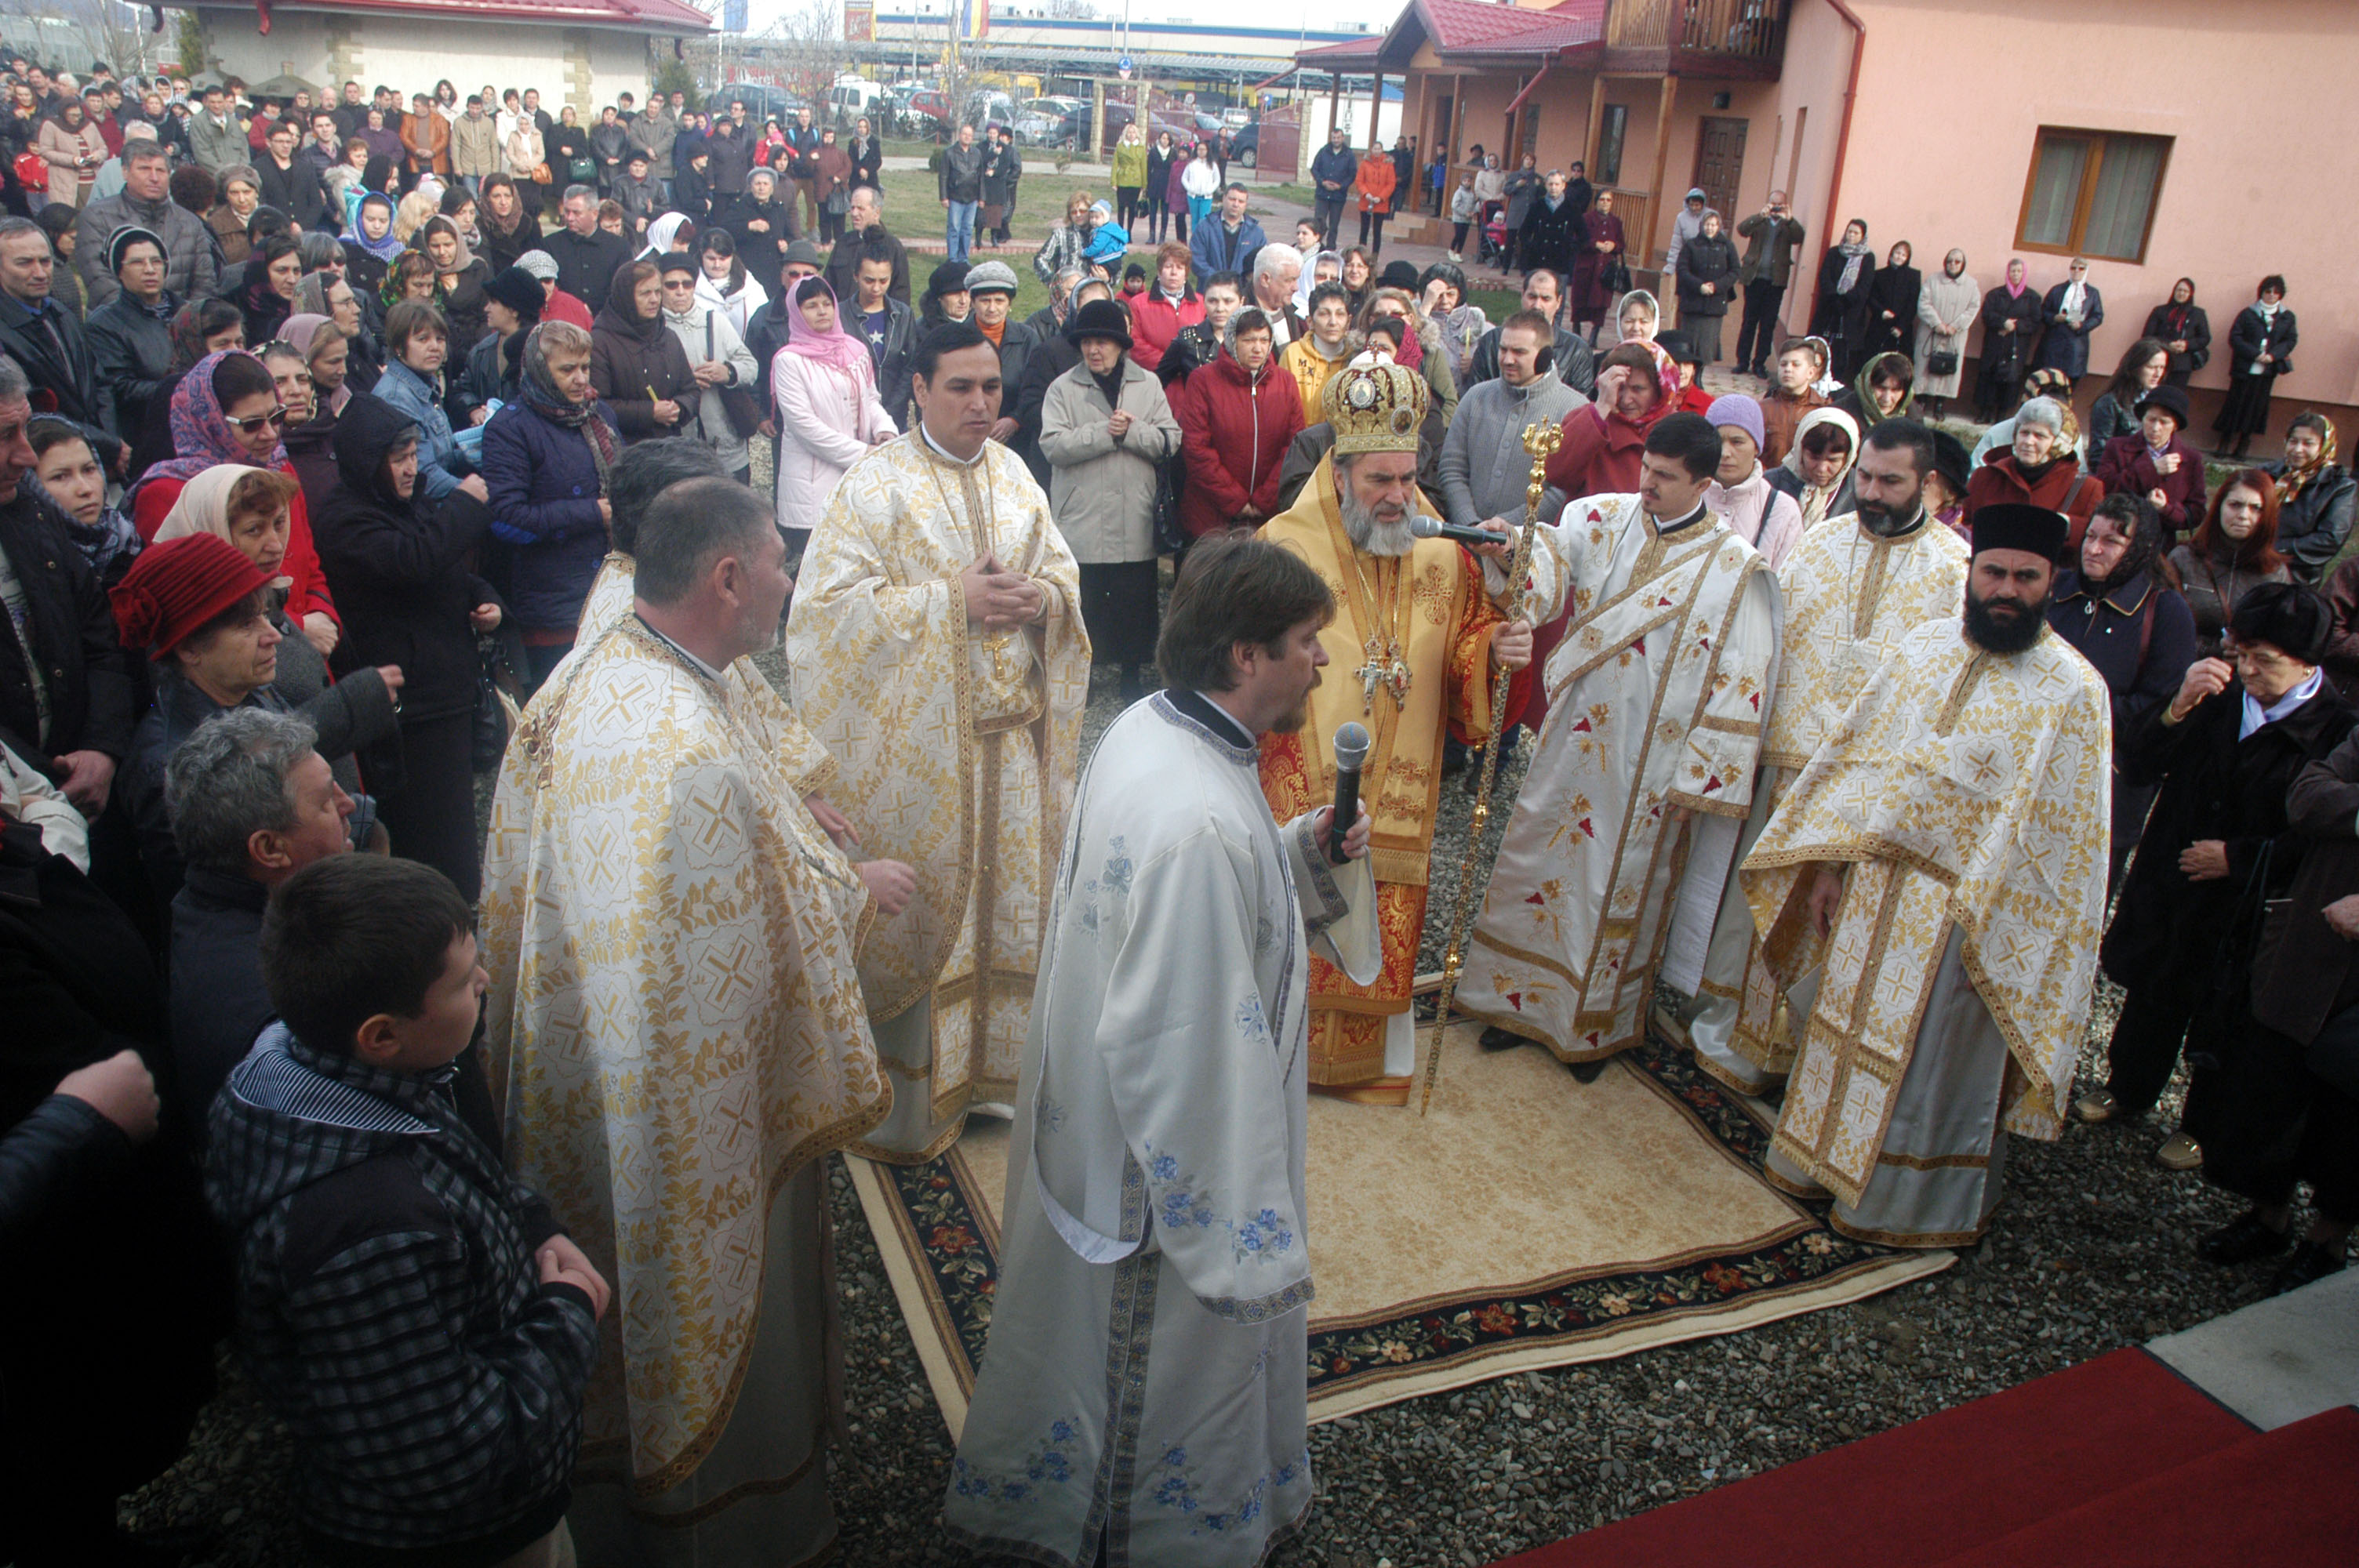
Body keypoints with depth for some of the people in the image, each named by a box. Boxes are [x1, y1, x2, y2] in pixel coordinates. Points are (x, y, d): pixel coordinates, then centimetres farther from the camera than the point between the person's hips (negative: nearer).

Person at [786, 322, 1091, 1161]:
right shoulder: (878, 482, -8)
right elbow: (833, 601, -15)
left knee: (1007, 898, 13)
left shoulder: (1011, 472, 10)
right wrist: (952, 602, -19)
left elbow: (1063, 567, 17)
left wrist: (1044, 597, -7)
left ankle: (993, 1060, 30)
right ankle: (910, 1089, 18)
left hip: (1009, 732, 6)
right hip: (917, 738, -5)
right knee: (920, 902, 3)